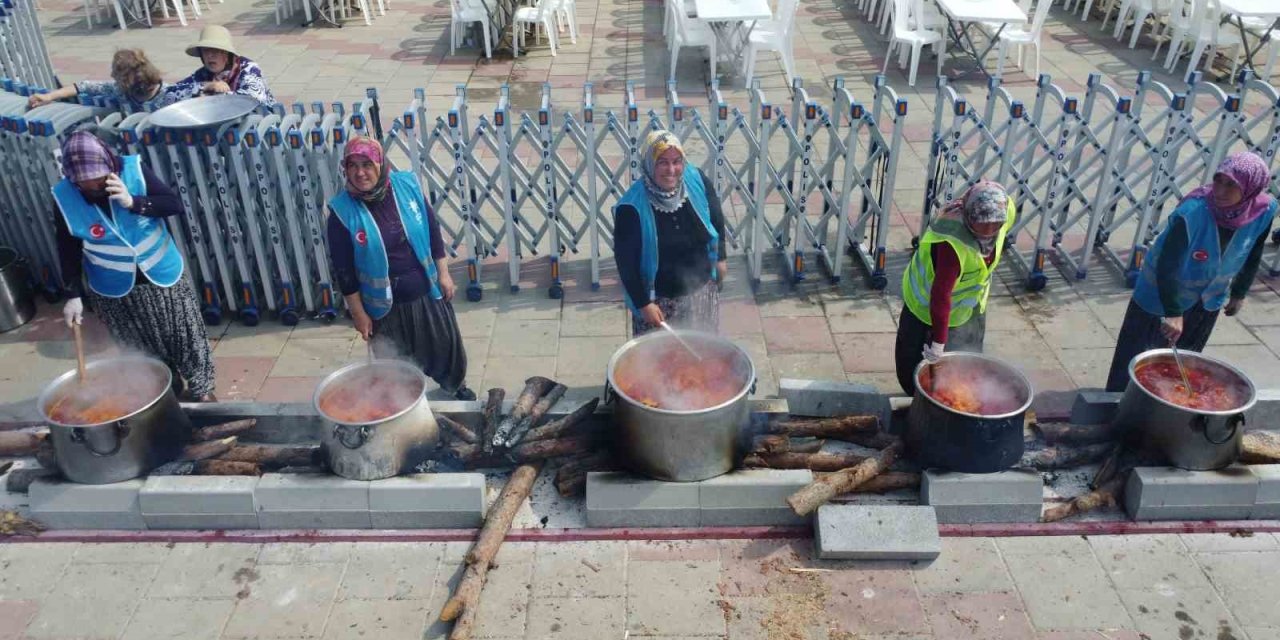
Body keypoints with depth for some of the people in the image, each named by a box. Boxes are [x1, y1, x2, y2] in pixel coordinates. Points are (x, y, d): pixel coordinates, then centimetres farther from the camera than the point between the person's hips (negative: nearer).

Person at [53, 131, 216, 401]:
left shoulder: (133, 169, -18)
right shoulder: (64, 197, -15)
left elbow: (176, 205, -19)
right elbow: (68, 250, -5)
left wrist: (133, 202, -33)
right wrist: (73, 295, -7)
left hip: (161, 274, 0)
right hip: (114, 289, 0)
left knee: (184, 331, 12)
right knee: (141, 348, 13)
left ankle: (201, 388, 31)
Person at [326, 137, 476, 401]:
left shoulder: (407, 186, -12)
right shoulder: (342, 211, -18)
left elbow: (433, 231, 0)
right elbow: (343, 270, -11)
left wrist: (443, 273, 2)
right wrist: (358, 313, -7)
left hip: (426, 292, 3)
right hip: (386, 305, -2)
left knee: (445, 342, 23)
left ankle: (456, 384, 52)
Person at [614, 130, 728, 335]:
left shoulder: (698, 181, -14)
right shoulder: (631, 208, -26)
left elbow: (716, 220, 6)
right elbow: (625, 262, -17)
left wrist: (720, 258, 13)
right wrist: (643, 303, -16)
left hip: (702, 289, 4)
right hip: (659, 299, -4)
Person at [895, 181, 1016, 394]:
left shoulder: (1007, 211, -21)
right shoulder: (952, 242, -43)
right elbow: (941, 294, -38)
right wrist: (938, 342, -33)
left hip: (972, 307, 7)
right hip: (929, 307, -6)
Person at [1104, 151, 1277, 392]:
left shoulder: (1265, 212, -19)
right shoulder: (1191, 213, -35)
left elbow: (1252, 256, 0)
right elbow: (1167, 266, -32)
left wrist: (1239, 293, 11)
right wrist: (1173, 313, -32)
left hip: (1209, 299, 5)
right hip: (1162, 294, -5)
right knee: (1136, 357, 6)